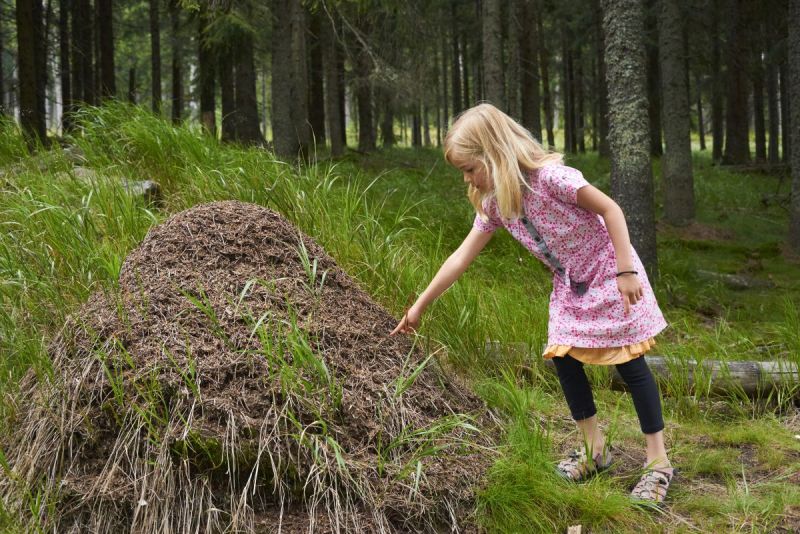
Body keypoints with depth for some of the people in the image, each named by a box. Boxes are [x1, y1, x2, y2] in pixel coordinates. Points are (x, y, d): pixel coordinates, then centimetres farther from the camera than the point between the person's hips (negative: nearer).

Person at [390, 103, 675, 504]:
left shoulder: (549, 177, -29)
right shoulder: (494, 203, -6)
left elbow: (610, 209, -24)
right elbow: (462, 256, 0)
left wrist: (626, 271, -25)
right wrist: (419, 306, 3)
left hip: (609, 273, -7)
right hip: (570, 285, 7)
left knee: (628, 362, -5)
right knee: (563, 359, 3)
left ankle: (658, 461, 2)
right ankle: (594, 448, 18)